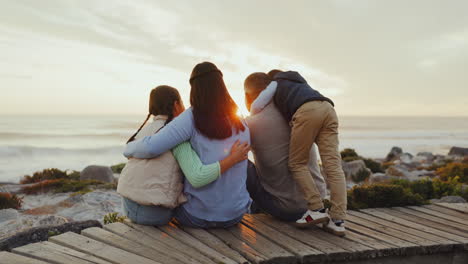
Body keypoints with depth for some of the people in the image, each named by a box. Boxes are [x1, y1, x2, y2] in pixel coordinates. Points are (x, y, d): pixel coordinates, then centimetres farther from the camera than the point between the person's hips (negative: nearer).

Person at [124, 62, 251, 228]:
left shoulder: (192, 118, -17)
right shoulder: (242, 126, -3)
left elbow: (151, 148, -24)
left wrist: (129, 149, -3)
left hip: (198, 216, -3)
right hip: (235, 215, 4)